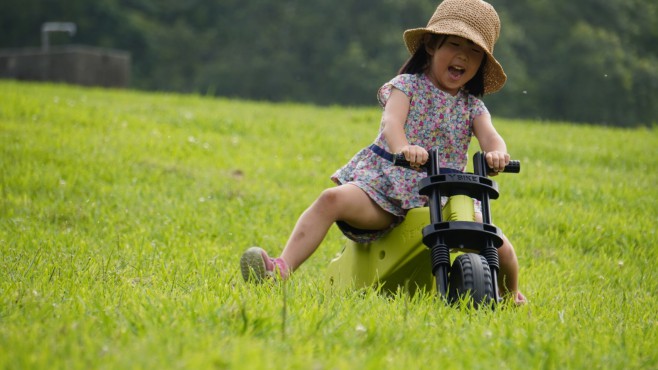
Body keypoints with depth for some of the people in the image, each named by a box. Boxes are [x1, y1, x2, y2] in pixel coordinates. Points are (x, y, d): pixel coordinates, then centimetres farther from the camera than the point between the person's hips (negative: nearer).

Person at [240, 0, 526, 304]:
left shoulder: (472, 106, 11)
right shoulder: (407, 85, 2)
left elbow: (490, 135, -8)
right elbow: (391, 121, -17)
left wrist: (497, 152, -35)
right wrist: (402, 147, -42)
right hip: (388, 184, -2)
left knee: (499, 246, -15)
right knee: (334, 198, -31)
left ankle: (511, 297, 18)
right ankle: (282, 269, -36)